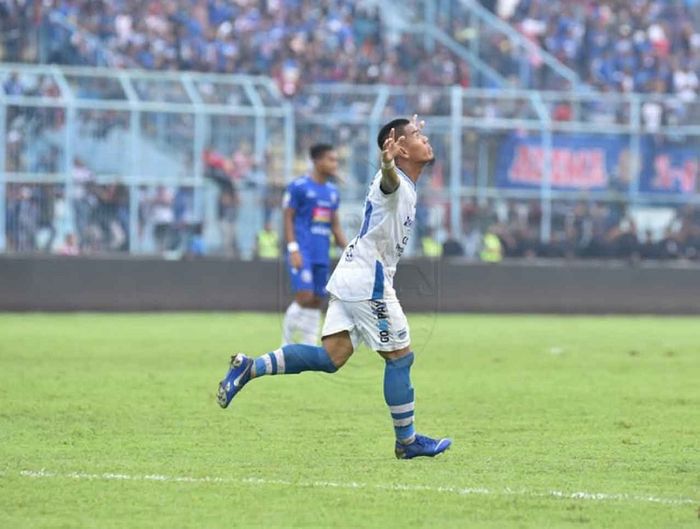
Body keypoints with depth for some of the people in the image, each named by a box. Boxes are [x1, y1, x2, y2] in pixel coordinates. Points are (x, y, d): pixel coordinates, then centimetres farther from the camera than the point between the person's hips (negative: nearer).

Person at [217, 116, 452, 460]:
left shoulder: (402, 186, 14)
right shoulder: (397, 185, -16)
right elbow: (388, 179, -43)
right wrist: (388, 163, -67)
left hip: (350, 278, 10)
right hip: (369, 281, -10)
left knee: (331, 357, 2)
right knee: (400, 356, 0)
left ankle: (250, 367, -4)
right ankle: (407, 441, 7)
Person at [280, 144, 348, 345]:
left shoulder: (332, 191, 14)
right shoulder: (299, 187, -5)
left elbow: (335, 225, 18)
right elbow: (288, 218, -6)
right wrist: (293, 249, -14)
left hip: (322, 255, 7)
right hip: (302, 252, -7)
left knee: (316, 302, 4)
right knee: (305, 296, -16)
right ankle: (287, 342, 0)